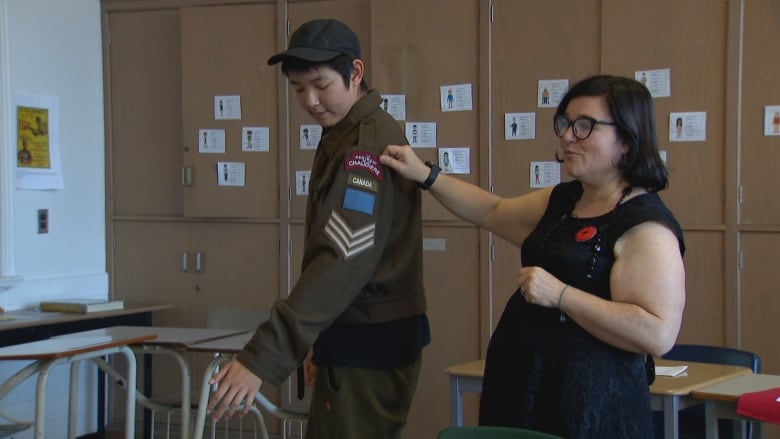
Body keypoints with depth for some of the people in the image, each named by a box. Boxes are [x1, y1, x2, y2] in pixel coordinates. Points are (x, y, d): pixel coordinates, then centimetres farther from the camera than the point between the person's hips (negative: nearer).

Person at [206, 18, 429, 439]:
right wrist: (323, 343, 15)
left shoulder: (367, 143, -19)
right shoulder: (345, 136, 14)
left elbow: (343, 260, -31)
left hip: (368, 344, -10)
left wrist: (261, 357, -38)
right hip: (357, 337, 10)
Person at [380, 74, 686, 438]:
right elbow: (495, 212, 27)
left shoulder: (645, 224, -16)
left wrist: (559, 294, -25)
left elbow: (658, 335, -26)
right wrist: (424, 175, 18)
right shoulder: (562, 200, 12)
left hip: (590, 404, -8)